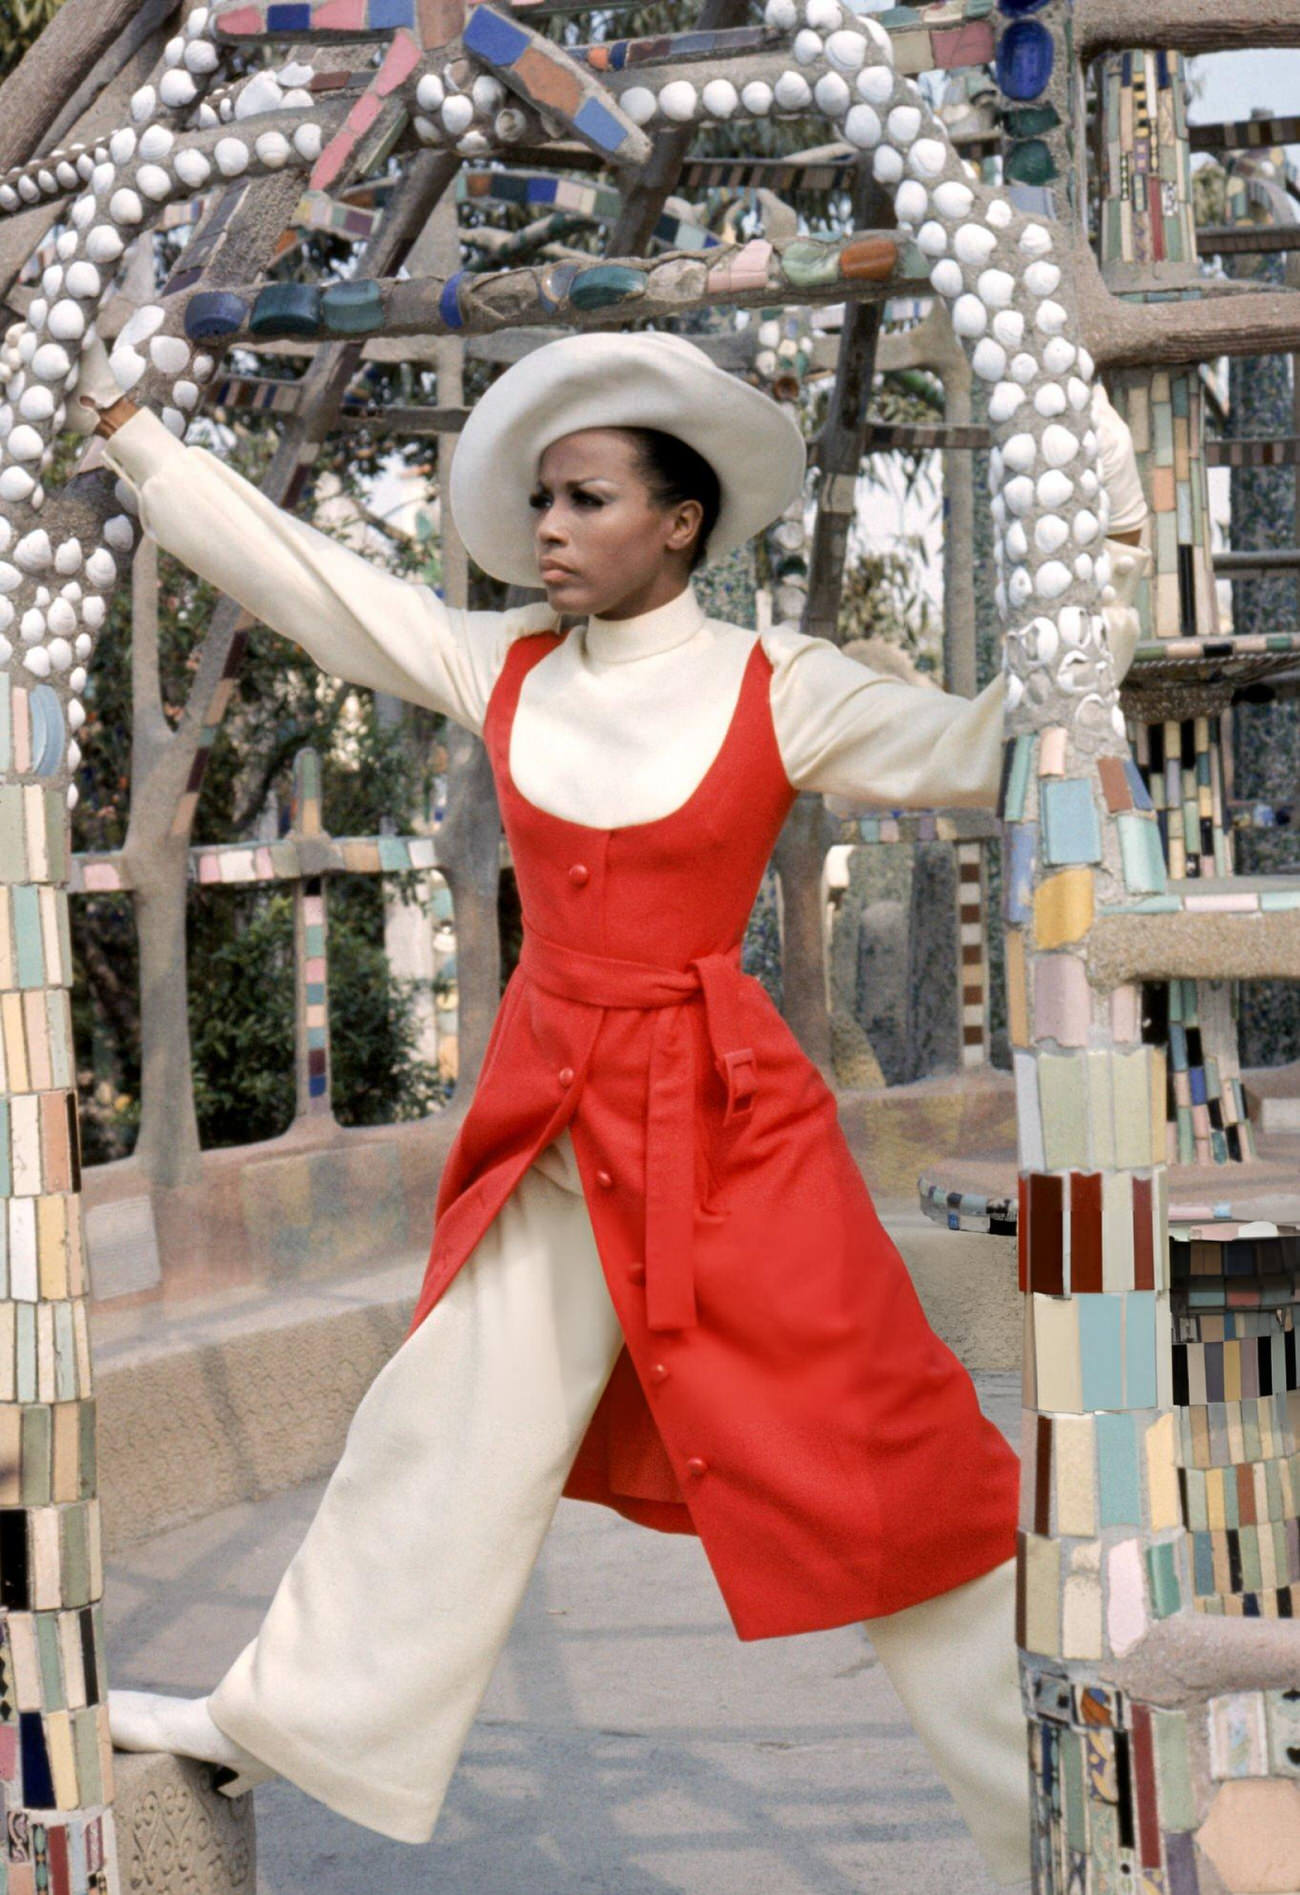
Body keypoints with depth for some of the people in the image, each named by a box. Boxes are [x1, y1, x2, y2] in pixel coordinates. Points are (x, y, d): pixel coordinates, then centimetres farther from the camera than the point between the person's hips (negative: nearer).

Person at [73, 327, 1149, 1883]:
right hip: (551, 1118, 4)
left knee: (878, 1465, -1)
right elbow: (288, 567, 7)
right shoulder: (499, 669, 3)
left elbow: (990, 747, -13)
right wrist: (117, 416, 8)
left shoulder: (778, 690, -8)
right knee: (444, 1432, 16)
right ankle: (285, 1722, 31)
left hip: (723, 1119, -4)